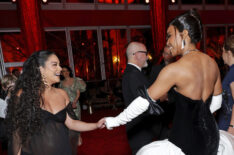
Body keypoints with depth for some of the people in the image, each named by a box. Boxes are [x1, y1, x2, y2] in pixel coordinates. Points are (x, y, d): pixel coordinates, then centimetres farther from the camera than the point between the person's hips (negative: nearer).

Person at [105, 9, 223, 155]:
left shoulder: (174, 69, -21)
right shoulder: (212, 63, 0)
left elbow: (144, 101, -15)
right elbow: (216, 103, 11)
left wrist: (115, 121, -3)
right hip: (212, 139, 7)